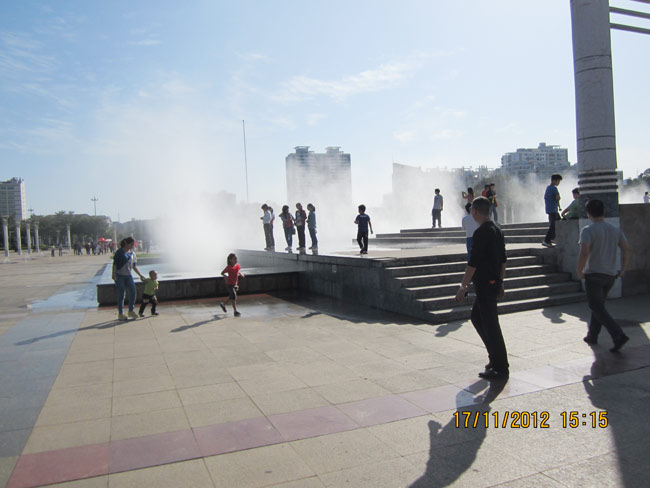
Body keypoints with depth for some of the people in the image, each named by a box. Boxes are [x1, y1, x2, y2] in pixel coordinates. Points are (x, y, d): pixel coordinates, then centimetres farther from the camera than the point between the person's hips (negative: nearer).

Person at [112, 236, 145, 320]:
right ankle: (120, 314, 10)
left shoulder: (132, 253, 10)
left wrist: (140, 275, 17)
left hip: (128, 276, 5)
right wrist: (114, 274, -17)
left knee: (133, 292, -2)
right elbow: (115, 264, -7)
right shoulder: (119, 252, -6)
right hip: (120, 276, -5)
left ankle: (131, 311, 13)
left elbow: (134, 266, 17)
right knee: (121, 295, 0)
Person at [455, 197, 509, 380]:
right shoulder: (497, 229, 12)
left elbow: (473, 263, -20)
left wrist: (463, 286, -16)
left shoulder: (481, 232, -17)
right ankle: (496, 357, 25)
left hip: (484, 284, -10)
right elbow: (503, 260, 18)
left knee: (490, 325, -2)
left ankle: (500, 368, 6)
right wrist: (500, 282, 25)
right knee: (476, 318, 20)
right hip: (494, 283, 10)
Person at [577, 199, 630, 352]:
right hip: (611, 274, 7)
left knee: (597, 308, -4)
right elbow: (626, 249, 3)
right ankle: (592, 336, 26)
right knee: (598, 305, 19)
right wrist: (623, 269, 11)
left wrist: (579, 270, -11)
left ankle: (619, 335, -17)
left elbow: (584, 252, -22)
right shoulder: (615, 230, 8)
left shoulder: (587, 230, -11)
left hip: (593, 274, -7)